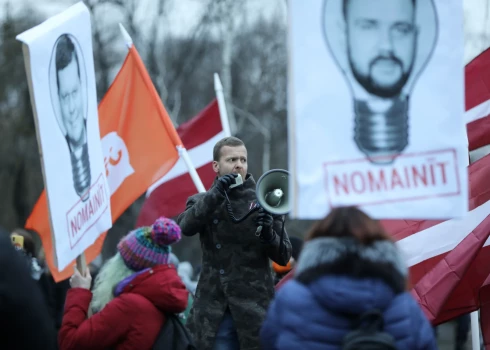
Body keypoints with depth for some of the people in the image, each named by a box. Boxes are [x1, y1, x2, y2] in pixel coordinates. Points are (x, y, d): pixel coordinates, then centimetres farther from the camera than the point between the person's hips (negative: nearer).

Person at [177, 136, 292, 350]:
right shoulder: (203, 202, 10)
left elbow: (284, 256, 4)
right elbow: (185, 227, -12)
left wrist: (268, 234, -16)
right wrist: (215, 194, -20)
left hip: (254, 307, -1)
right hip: (213, 310, 1)